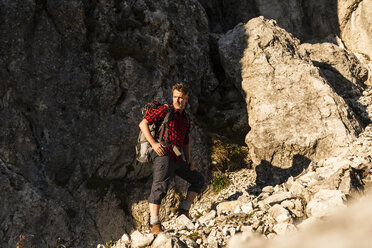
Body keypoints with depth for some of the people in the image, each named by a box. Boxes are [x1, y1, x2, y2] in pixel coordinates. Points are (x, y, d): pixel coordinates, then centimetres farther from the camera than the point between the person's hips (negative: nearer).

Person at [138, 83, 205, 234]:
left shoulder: (185, 119, 22)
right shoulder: (165, 110, 1)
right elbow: (143, 124, -6)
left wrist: (189, 162, 17)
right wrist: (153, 143, -17)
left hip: (177, 159, 8)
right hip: (163, 155, -8)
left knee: (198, 180, 14)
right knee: (160, 187, -21)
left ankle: (184, 211, 13)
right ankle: (154, 224, -25)